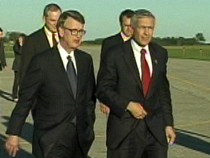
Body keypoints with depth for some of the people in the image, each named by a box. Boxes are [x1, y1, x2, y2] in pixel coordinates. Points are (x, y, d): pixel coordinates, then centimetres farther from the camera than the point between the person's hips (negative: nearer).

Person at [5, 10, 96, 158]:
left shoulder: (86, 59, 7)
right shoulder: (42, 62, -8)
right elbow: (25, 99, -6)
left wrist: (89, 125, 14)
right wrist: (14, 133, -8)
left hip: (81, 137, 5)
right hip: (51, 140, -5)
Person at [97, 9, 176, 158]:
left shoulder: (160, 53, 8)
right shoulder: (115, 55, -6)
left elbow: (163, 90, 12)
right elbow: (103, 90, -5)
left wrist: (168, 123, 8)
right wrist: (128, 105, -17)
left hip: (155, 128, 3)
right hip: (124, 131, -3)